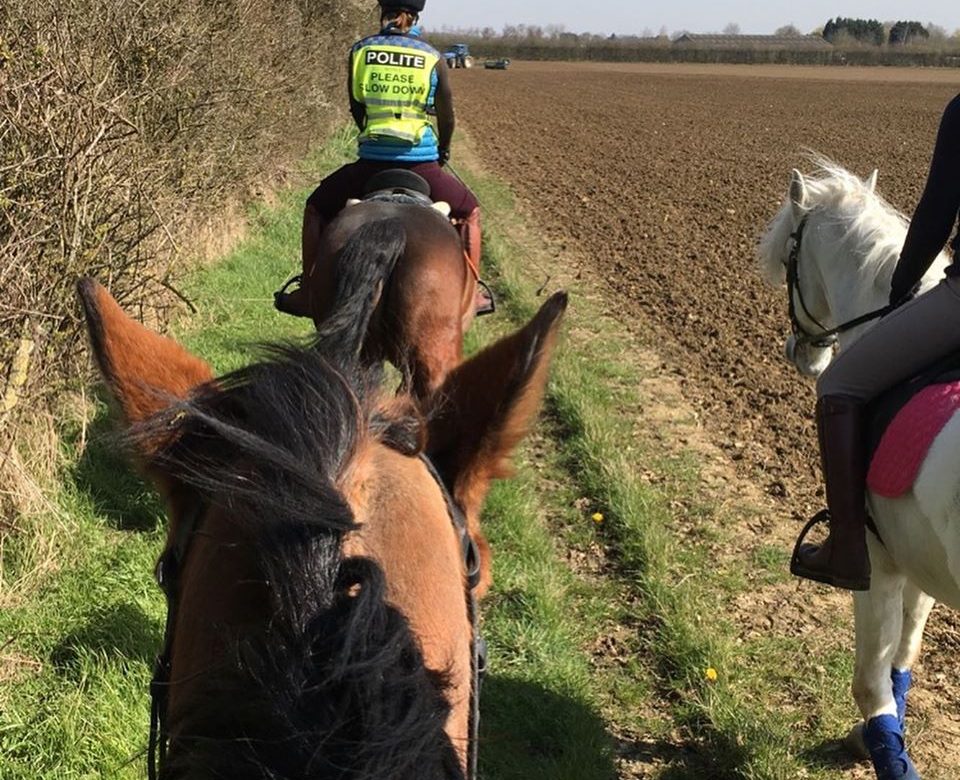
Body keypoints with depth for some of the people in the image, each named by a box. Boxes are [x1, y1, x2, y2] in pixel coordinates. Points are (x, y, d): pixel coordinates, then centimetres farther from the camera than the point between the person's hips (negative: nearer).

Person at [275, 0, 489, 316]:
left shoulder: (360, 51, 4)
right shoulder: (432, 58, 0)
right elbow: (447, 118, 7)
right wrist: (441, 152, 27)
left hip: (370, 164, 1)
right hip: (422, 165, -1)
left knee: (316, 209, 23)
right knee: (470, 213, 24)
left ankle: (307, 293, 21)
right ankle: (474, 293, 21)